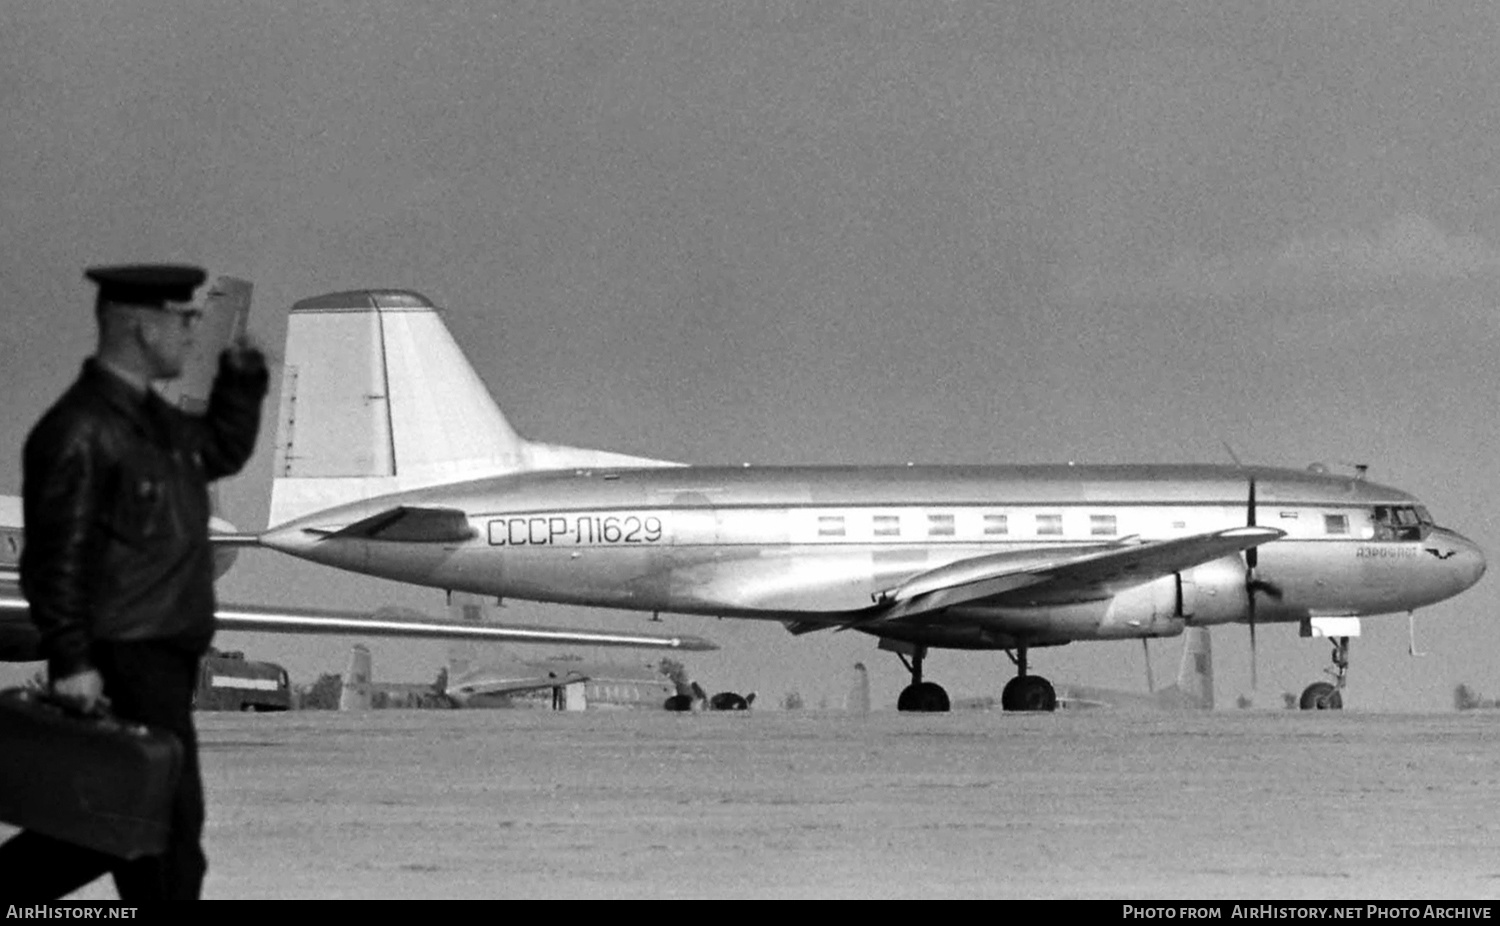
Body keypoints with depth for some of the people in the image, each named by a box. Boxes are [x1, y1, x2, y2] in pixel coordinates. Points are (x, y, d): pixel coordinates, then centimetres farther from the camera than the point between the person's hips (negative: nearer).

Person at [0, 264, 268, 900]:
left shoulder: (150, 418, 13)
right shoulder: (79, 432, -17)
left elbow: (221, 451, 31)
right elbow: (58, 556, -20)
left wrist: (242, 378, 15)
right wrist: (70, 662, -24)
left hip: (166, 659, 10)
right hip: (121, 661, -10)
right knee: (168, 828, -4)